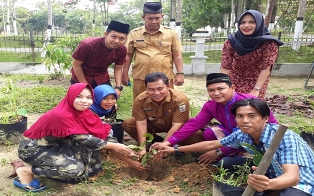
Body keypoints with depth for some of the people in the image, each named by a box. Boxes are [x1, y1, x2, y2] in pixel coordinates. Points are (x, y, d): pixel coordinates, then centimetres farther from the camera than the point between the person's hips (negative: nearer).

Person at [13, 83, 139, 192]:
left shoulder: (81, 111, -5)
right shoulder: (62, 115, -30)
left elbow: (102, 132, -5)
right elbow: (84, 139, -26)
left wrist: (122, 151, -9)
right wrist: (114, 146, -21)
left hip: (55, 145, 7)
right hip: (32, 148, -7)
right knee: (75, 168, -23)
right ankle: (25, 171, -9)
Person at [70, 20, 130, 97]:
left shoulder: (122, 50, -18)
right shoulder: (87, 44, -30)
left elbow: (118, 69, -2)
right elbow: (76, 65, -18)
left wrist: (118, 87, -15)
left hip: (102, 78, 3)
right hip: (81, 78, -3)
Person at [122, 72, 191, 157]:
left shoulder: (180, 99, -33)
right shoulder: (140, 100, -24)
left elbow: (176, 126, -30)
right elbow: (141, 124, -20)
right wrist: (143, 148, -26)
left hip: (174, 127, -3)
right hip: (153, 125, 3)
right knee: (127, 124, -17)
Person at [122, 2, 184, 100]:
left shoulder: (171, 33, 2)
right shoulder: (134, 34, 4)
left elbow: (177, 55, 3)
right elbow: (128, 55, 8)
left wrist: (180, 73, -3)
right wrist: (125, 74, 7)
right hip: (140, 79, 1)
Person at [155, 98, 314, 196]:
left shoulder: (284, 137, -30)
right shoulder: (241, 134, -12)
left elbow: (292, 176, -39)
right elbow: (211, 144, -2)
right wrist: (176, 149, -2)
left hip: (301, 181, -6)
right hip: (272, 172, 6)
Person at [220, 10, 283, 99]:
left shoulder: (269, 43, -18)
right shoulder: (231, 42, -13)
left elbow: (266, 68, -18)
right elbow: (225, 67, -13)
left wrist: (256, 90, -25)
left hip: (257, 83, -2)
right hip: (234, 81, 2)